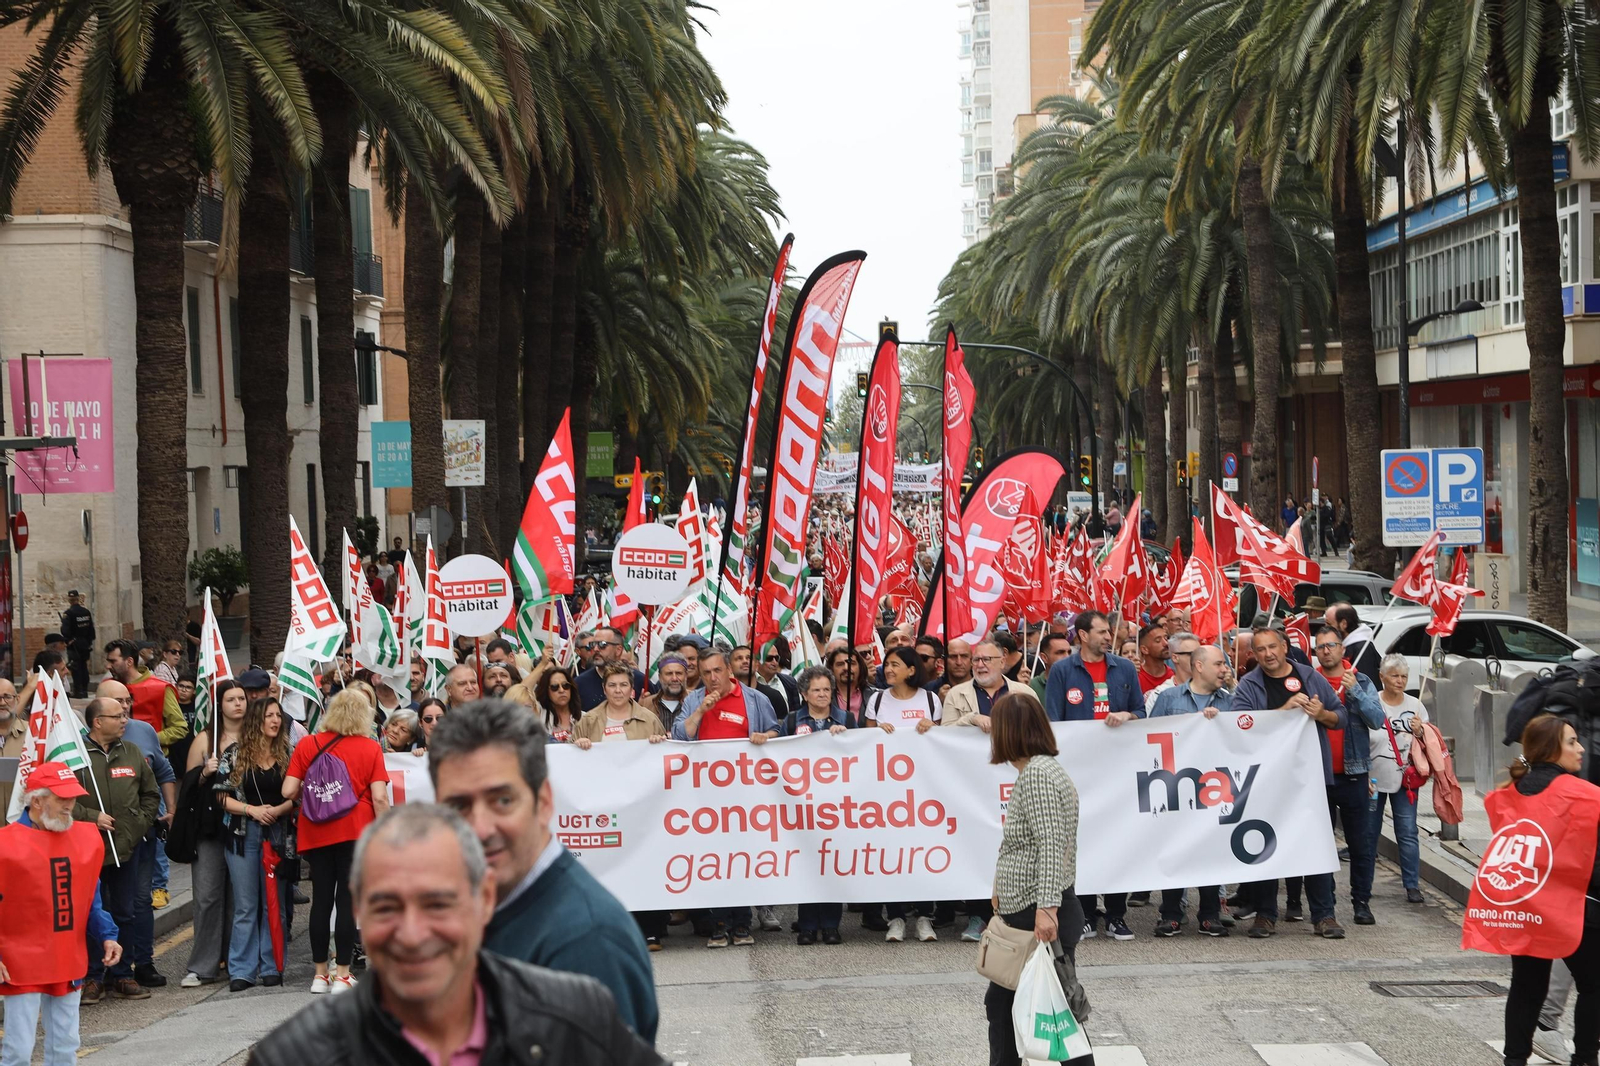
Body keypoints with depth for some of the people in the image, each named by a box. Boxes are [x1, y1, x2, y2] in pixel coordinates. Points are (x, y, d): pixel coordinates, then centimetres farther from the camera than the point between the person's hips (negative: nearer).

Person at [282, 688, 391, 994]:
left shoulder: (307, 745, 3)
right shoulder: (370, 748, -2)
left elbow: (288, 791, -2)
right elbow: (379, 798, -9)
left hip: (315, 834, 2)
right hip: (355, 832, -2)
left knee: (321, 899, 10)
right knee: (348, 900, 0)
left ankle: (321, 974, 15)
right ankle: (342, 974, 0)